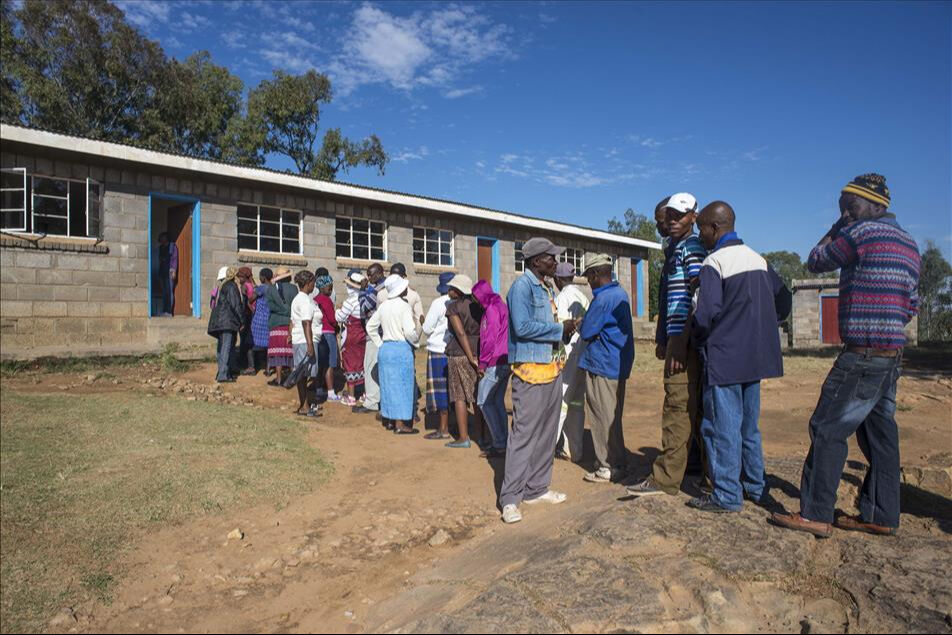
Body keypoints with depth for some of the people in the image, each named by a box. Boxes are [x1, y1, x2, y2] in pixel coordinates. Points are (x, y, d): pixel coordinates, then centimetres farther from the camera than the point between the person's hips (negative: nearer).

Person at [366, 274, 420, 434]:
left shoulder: (383, 306, 7)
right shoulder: (404, 306, -13)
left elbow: (370, 326, 13)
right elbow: (410, 332, -20)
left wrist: (380, 344, 16)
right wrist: (416, 340, -1)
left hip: (385, 349, 7)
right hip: (401, 349, -7)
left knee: (388, 384, 14)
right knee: (401, 385, 0)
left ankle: (389, 420, 25)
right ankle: (400, 424, 4)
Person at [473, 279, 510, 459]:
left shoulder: (491, 309, -12)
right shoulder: (502, 306, 16)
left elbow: (490, 339, -18)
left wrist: (482, 363, -12)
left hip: (494, 363, -9)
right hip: (506, 361, 9)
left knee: (484, 402, -3)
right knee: (498, 401, 13)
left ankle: (499, 445, -4)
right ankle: (504, 442, 16)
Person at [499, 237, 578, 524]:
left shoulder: (546, 288, 17)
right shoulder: (522, 286, -11)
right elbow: (523, 327, -21)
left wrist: (566, 329, 2)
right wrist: (560, 329, -12)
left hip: (553, 368, 9)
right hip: (531, 370, -9)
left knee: (547, 433, 13)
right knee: (524, 434, -6)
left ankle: (537, 489, 25)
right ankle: (510, 498, 2)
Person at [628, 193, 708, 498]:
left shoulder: (692, 247, -9)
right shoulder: (674, 247, 21)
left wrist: (680, 343, -22)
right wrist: (666, 341, 23)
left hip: (684, 338, -10)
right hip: (677, 337, 10)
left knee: (678, 405, -7)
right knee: (696, 405, 15)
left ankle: (666, 478, -2)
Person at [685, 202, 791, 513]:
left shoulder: (714, 262, -13)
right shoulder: (758, 258, 11)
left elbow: (706, 314, -20)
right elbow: (783, 299, 14)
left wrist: (696, 339, -3)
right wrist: (762, 330, 18)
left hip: (724, 359, -8)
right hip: (755, 357, 8)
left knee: (722, 426, 0)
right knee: (749, 425, 18)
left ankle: (727, 496, 7)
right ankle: (755, 487, 28)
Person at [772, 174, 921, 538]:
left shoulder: (862, 232, -11)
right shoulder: (909, 244, 18)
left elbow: (815, 262, 1)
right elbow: (911, 304, 20)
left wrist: (838, 228, 11)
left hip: (863, 354, -9)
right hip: (893, 354, 10)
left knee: (828, 430, -5)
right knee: (879, 433, 13)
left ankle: (815, 515, 0)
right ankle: (882, 517, 19)